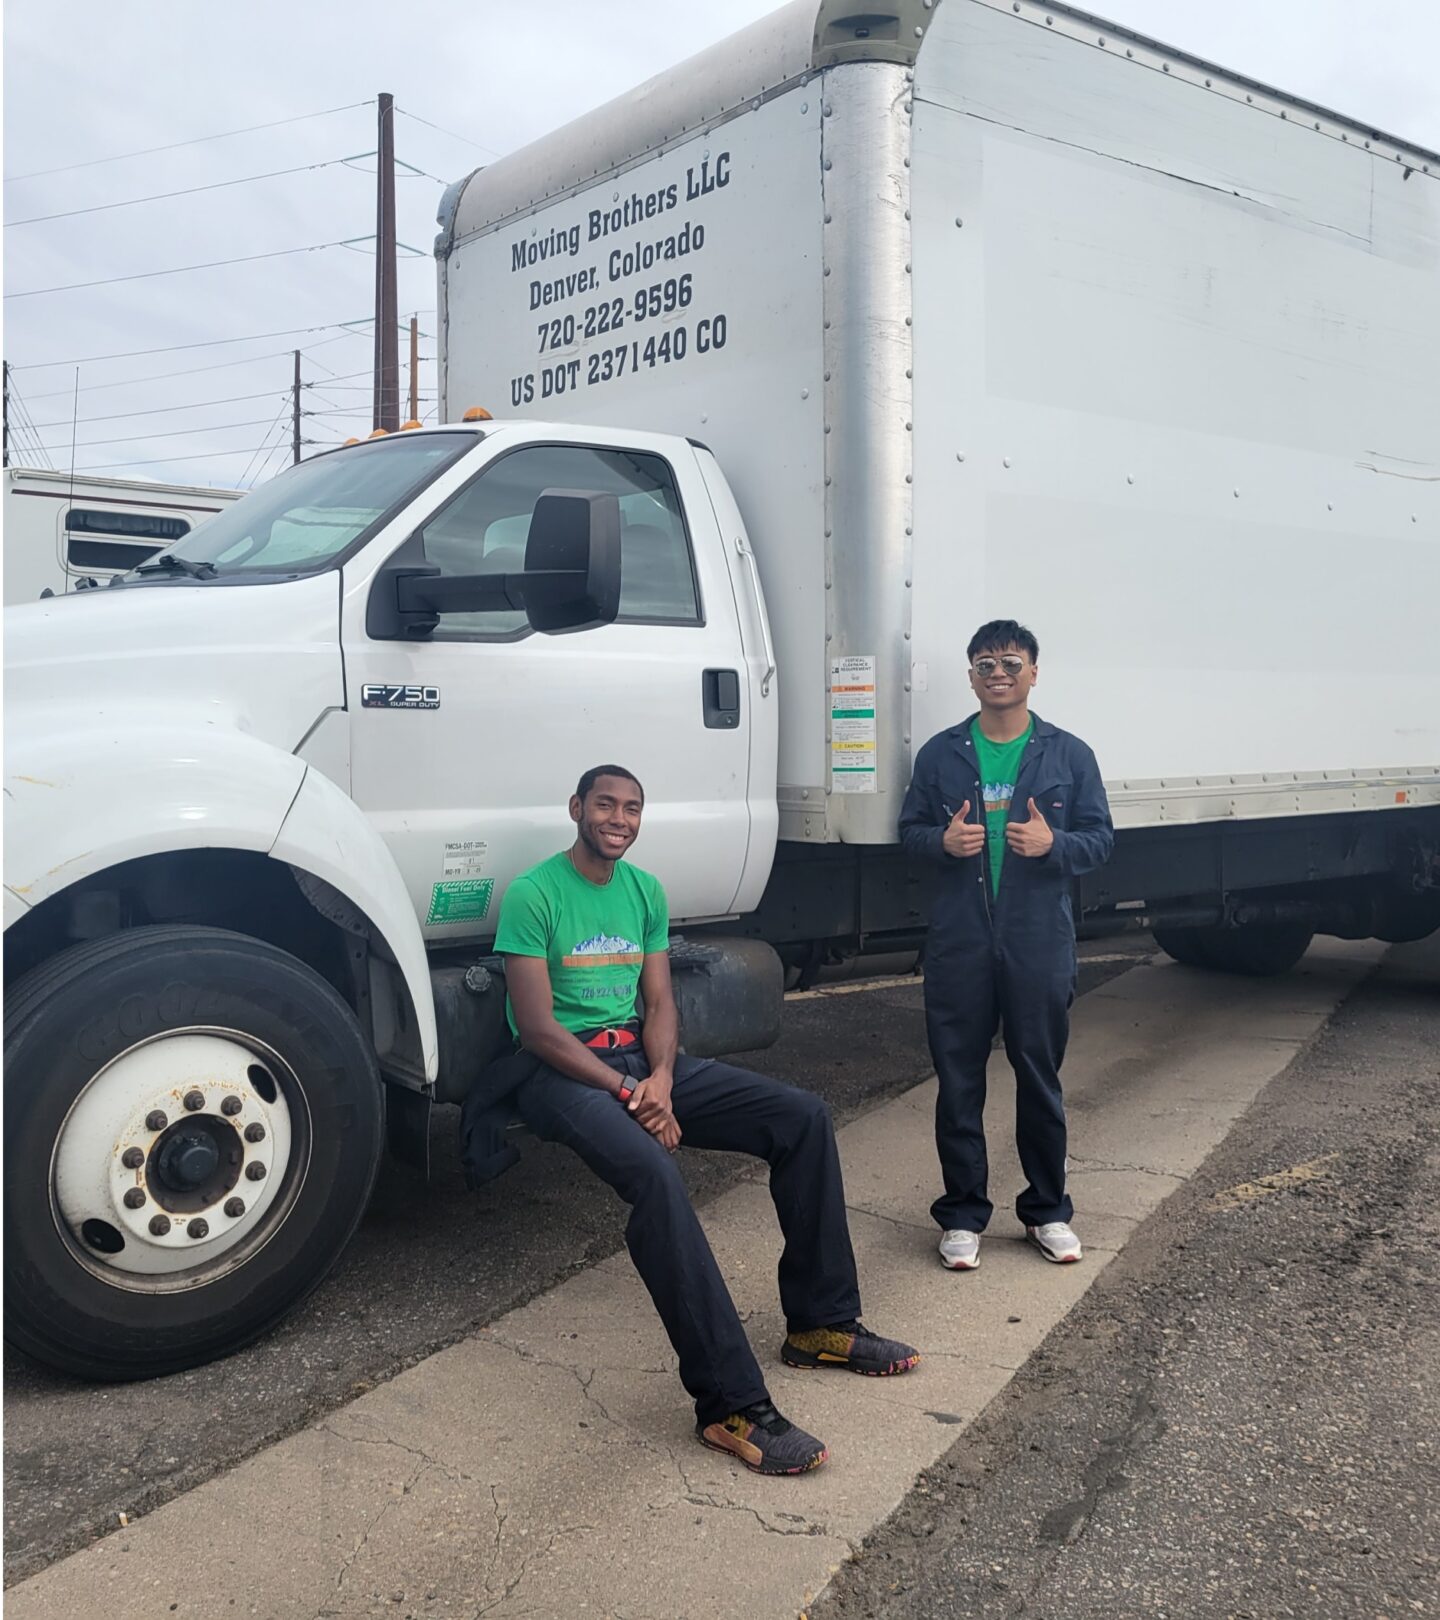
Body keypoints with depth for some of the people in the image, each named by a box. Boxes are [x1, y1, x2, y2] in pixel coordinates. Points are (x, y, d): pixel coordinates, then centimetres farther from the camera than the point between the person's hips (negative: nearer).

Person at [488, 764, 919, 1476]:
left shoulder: (645, 890, 13)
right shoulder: (534, 894, -8)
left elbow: (659, 1004, 9)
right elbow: (537, 1029, -13)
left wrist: (660, 1080, -12)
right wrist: (625, 1092, -20)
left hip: (641, 1061, 7)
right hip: (563, 1072, -7)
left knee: (804, 1116, -7)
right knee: (655, 1175, -37)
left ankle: (820, 1323, 2)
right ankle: (732, 1403, -33)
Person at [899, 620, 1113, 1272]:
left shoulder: (1069, 755, 4)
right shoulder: (940, 754, 6)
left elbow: (1101, 839, 4)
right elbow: (910, 831, 10)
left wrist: (1053, 844, -16)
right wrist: (943, 840, -13)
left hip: (1039, 944, 0)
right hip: (958, 944, 1)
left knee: (1040, 1079, 10)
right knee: (958, 1082, 6)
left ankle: (1047, 1210, 26)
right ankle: (962, 1214, 19)